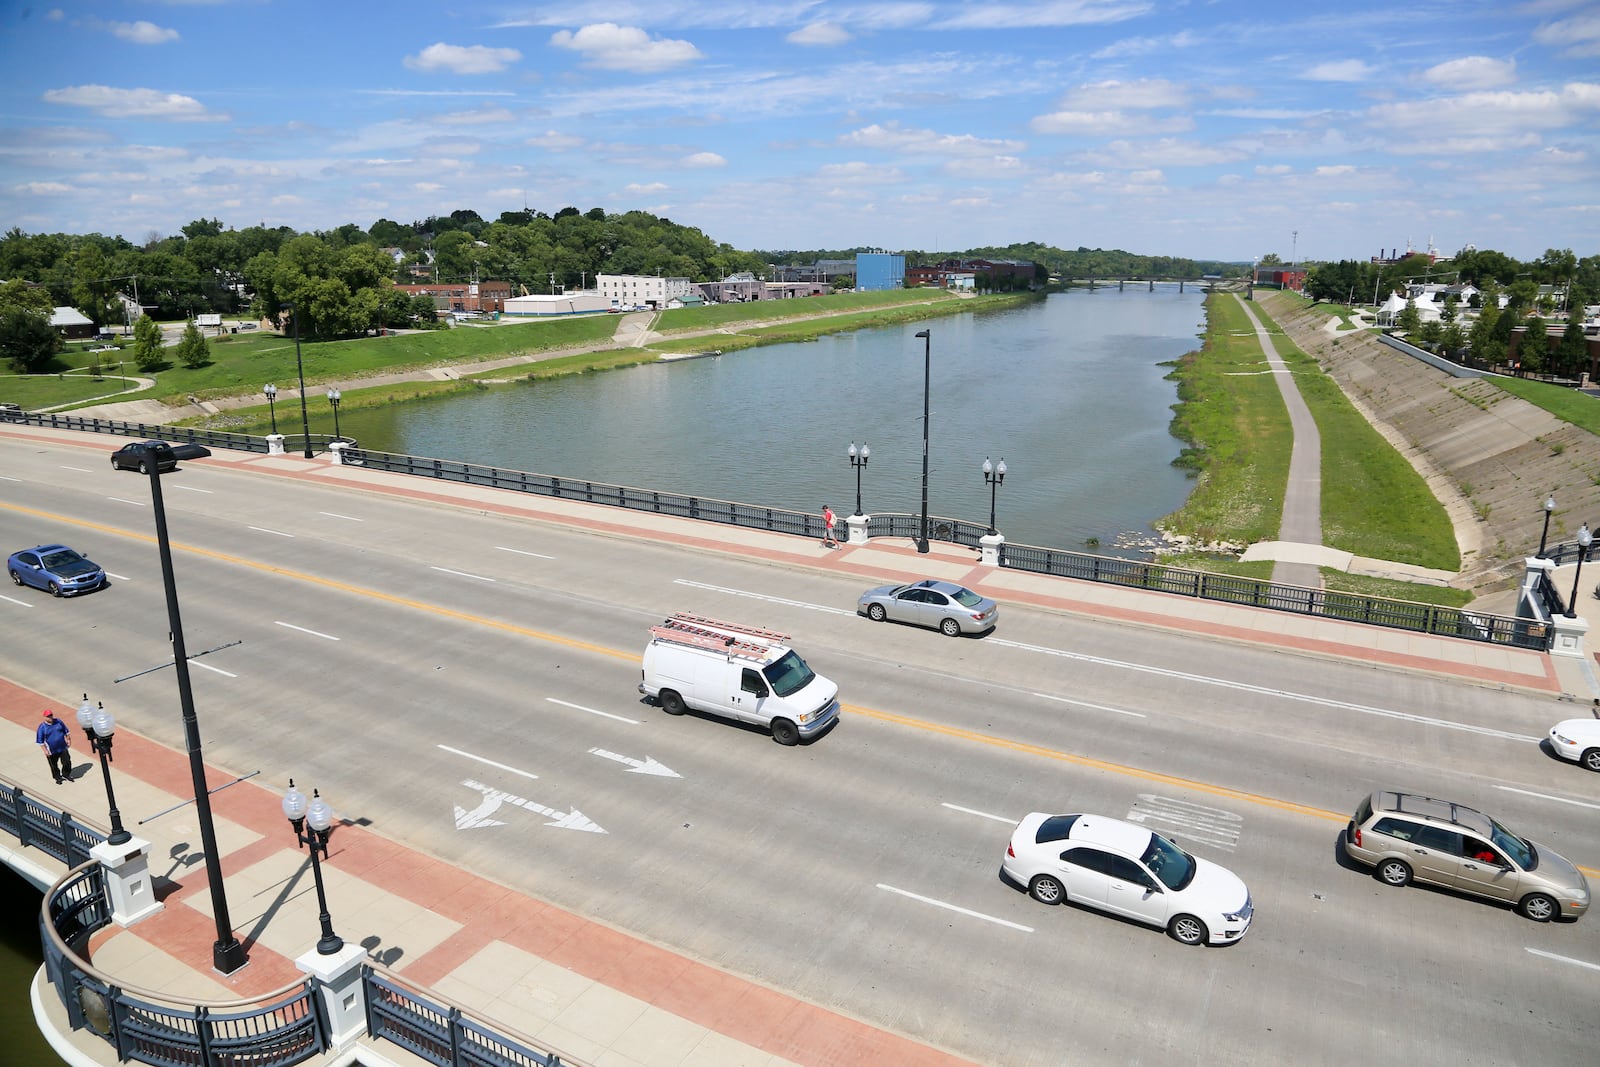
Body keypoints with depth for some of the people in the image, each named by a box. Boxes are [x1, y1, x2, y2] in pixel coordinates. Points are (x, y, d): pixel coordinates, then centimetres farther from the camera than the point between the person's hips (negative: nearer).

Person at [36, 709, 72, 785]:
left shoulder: (58, 721, -1)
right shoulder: (42, 727, -12)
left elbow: (66, 731, 11)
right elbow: (40, 741, -10)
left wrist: (68, 740, 6)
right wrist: (45, 751, -14)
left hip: (63, 748, 3)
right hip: (51, 751, -3)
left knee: (67, 762, 7)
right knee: (54, 765, 11)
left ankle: (66, 774, 31)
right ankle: (58, 777, 32)